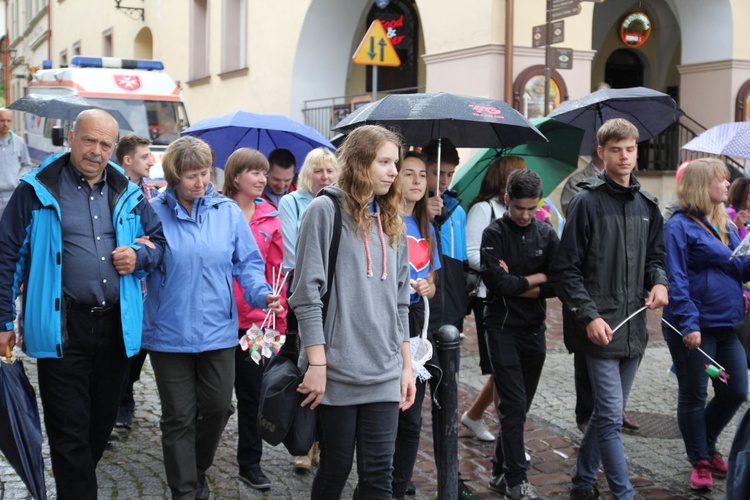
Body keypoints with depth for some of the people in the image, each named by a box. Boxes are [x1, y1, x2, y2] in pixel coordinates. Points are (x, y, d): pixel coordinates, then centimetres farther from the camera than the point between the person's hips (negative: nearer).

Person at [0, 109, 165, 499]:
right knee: (70, 431, -1)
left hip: (116, 326, 5)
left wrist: (139, 256, -4)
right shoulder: (37, 191, -2)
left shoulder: (128, 195, 9)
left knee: (102, 422, 17)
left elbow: (159, 239, 19)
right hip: (62, 328, -4)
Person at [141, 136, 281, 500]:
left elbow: (247, 263, 3)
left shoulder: (228, 211, 2)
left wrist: (261, 293, -13)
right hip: (169, 333, -2)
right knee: (179, 417, 6)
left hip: (217, 331, 2)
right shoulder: (154, 213, -3)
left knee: (217, 408, 12)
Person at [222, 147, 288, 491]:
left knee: (252, 392, 9)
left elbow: (276, 269, 5)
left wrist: (279, 317, 3)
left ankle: (250, 464, 22)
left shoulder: (270, 217, 4)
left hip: (255, 319, 2)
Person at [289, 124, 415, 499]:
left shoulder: (392, 222, 14)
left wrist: (406, 364, 13)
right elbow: (307, 293, -10)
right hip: (337, 370, -5)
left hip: (384, 373, 5)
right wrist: (316, 363, -14)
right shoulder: (326, 211, -5)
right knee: (335, 468, 8)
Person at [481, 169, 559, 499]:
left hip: (534, 329, 4)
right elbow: (495, 281, -18)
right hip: (502, 328, -4)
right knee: (514, 405, -8)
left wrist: (515, 284, -11)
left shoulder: (546, 234, 6)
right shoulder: (494, 234, -5)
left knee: (520, 405, 10)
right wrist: (534, 279, -7)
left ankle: (501, 472, 23)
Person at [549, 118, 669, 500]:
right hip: (600, 327, -6)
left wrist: (659, 282, -2)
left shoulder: (647, 206, 11)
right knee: (611, 417, -6)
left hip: (634, 327, 6)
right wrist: (589, 316, -16)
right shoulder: (587, 203, -7)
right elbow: (566, 269, -9)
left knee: (606, 414, 15)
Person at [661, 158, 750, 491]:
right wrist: (688, 323, -23)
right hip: (696, 326, -7)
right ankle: (700, 462, 20)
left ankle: (706, 445, 35)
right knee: (693, 395, 5)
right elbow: (676, 279, -17)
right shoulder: (680, 226, -11)